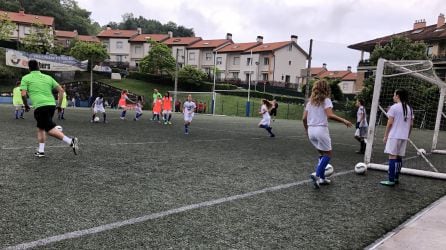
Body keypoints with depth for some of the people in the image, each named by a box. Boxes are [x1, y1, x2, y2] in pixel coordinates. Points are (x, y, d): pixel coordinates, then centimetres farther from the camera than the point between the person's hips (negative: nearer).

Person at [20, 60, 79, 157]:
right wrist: (59, 105, 18)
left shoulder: (26, 78, 8)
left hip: (40, 106, -6)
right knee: (40, 127, 21)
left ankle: (70, 141, -28)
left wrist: (26, 106, 14)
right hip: (52, 105, 6)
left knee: (50, 129, -10)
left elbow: (23, 94, -3)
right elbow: (61, 90, 11)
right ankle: (41, 151, 21)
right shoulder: (48, 77, 17)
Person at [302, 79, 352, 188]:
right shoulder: (326, 100, -4)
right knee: (328, 154, 6)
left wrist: (307, 130, 21)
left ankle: (322, 178, 17)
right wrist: (344, 121, -13)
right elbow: (330, 115, -21)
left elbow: (304, 119, 9)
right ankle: (317, 174, -13)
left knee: (322, 153, 20)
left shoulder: (310, 101, 12)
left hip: (311, 130, 6)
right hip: (321, 129, -6)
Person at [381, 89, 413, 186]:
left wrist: (385, 136, -3)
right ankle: (396, 178, 18)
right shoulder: (409, 109, 11)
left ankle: (391, 180, -7)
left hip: (394, 136, -7)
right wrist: (407, 135, 20)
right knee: (399, 157, 12)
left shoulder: (394, 107, -8)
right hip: (404, 137, 7)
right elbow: (411, 124, 12)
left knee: (392, 156, -6)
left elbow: (390, 123, -10)